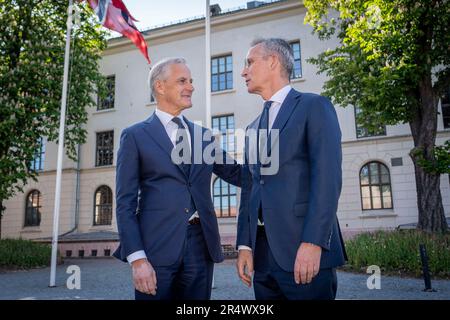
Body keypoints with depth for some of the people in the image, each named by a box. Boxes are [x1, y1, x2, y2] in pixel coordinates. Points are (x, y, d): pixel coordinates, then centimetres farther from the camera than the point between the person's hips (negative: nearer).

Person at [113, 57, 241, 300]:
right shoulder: (135, 136, 1)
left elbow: (240, 175, 12)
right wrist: (137, 257, -13)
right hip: (157, 246, -3)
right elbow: (126, 202, -4)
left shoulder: (203, 135, 13)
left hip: (201, 244, 4)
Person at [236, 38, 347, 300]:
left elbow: (328, 178, -12)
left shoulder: (314, 106, -2)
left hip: (304, 248, -6)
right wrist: (245, 245, 7)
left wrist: (312, 242, -20)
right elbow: (249, 189, 15)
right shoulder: (253, 129, 19)